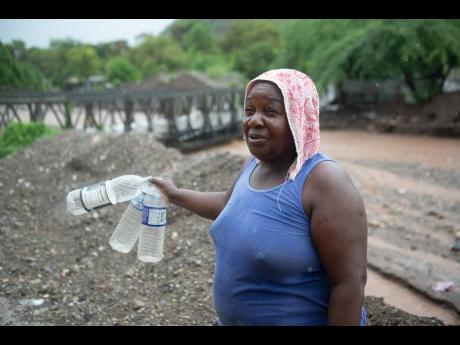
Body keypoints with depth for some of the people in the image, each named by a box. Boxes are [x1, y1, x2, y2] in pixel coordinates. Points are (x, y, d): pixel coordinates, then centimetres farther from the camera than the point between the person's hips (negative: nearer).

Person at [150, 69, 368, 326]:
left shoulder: (325, 181, -24)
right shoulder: (256, 164, -1)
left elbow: (350, 282, -24)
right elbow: (231, 204, 20)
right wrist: (175, 195, 25)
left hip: (302, 319, -7)